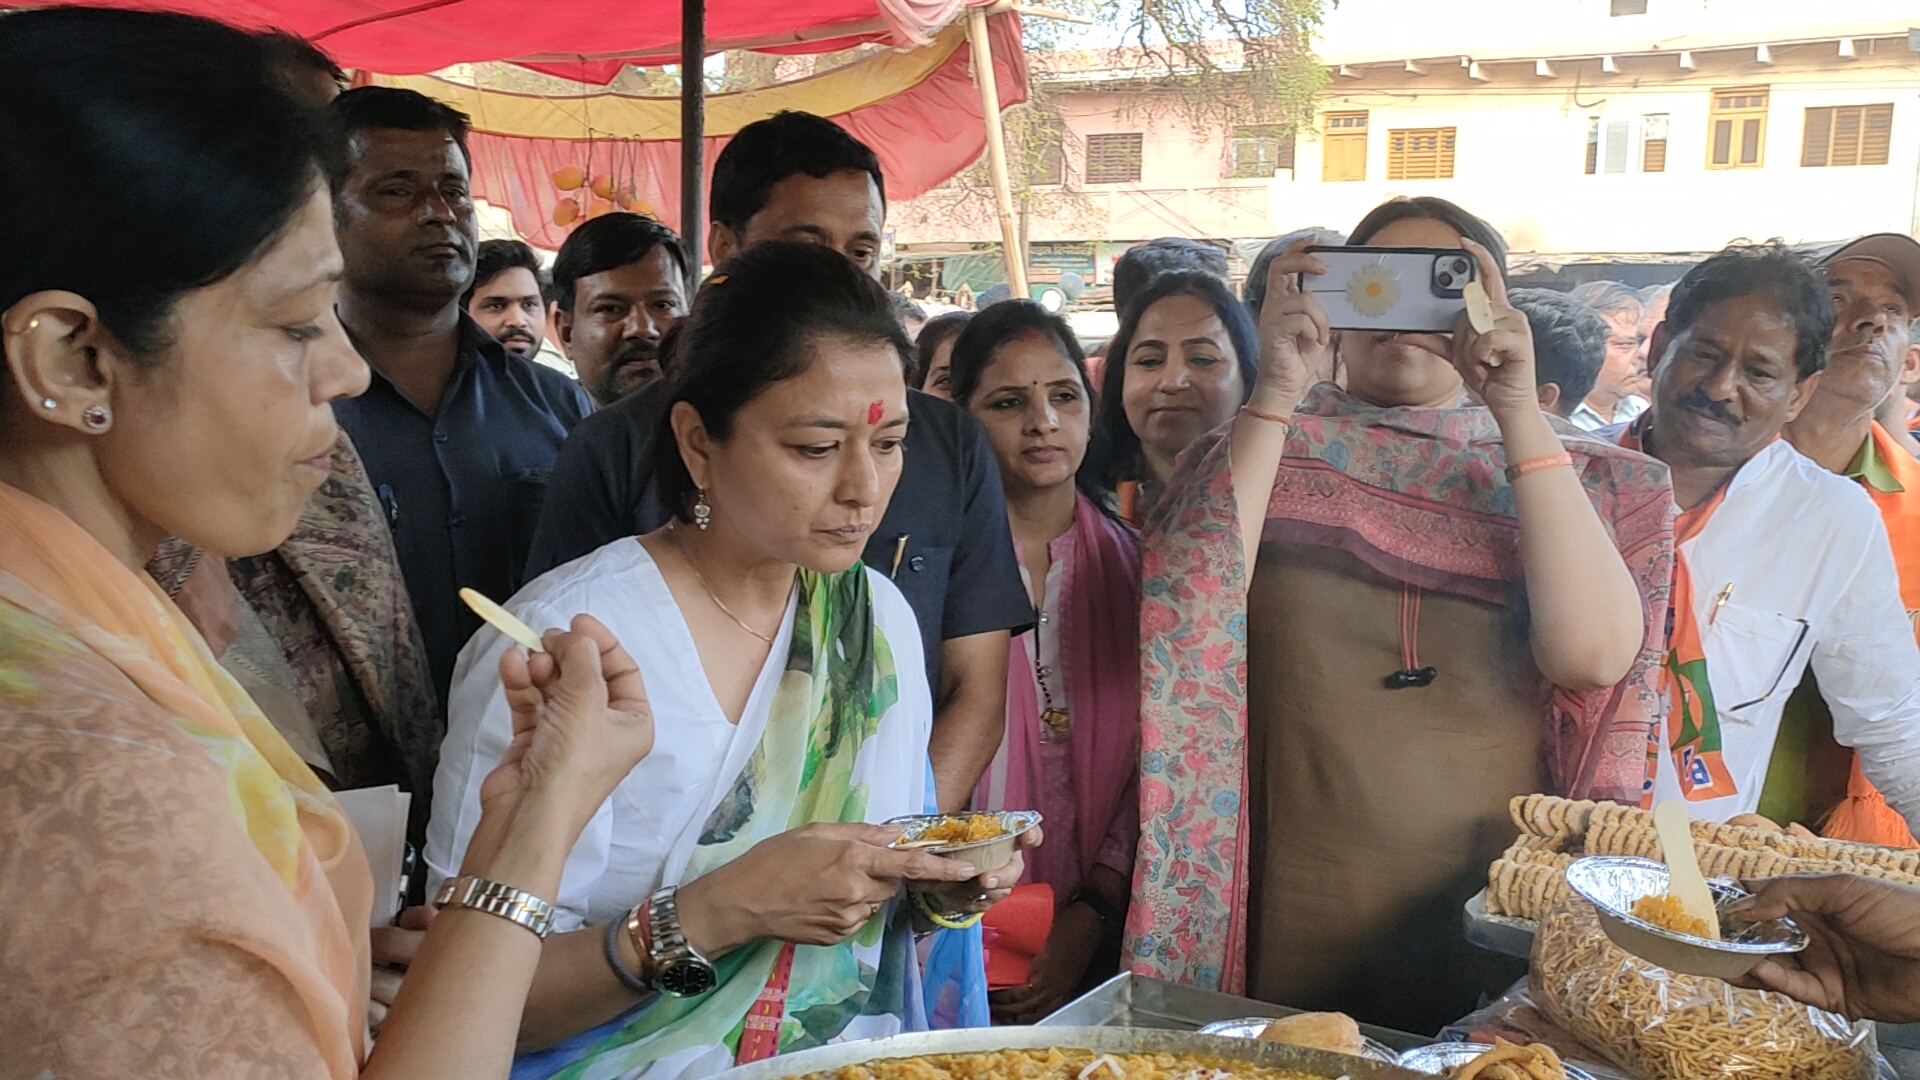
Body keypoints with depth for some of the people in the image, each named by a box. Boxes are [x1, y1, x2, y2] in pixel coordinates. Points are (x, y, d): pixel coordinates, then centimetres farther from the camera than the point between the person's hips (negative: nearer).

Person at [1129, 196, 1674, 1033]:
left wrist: (1518, 410, -17)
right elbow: (1187, 619, -16)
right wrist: (1278, 393, -19)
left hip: (1494, 920, 1)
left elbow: (1594, 656, -14)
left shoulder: (1566, 473, 5)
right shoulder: (1260, 447, 2)